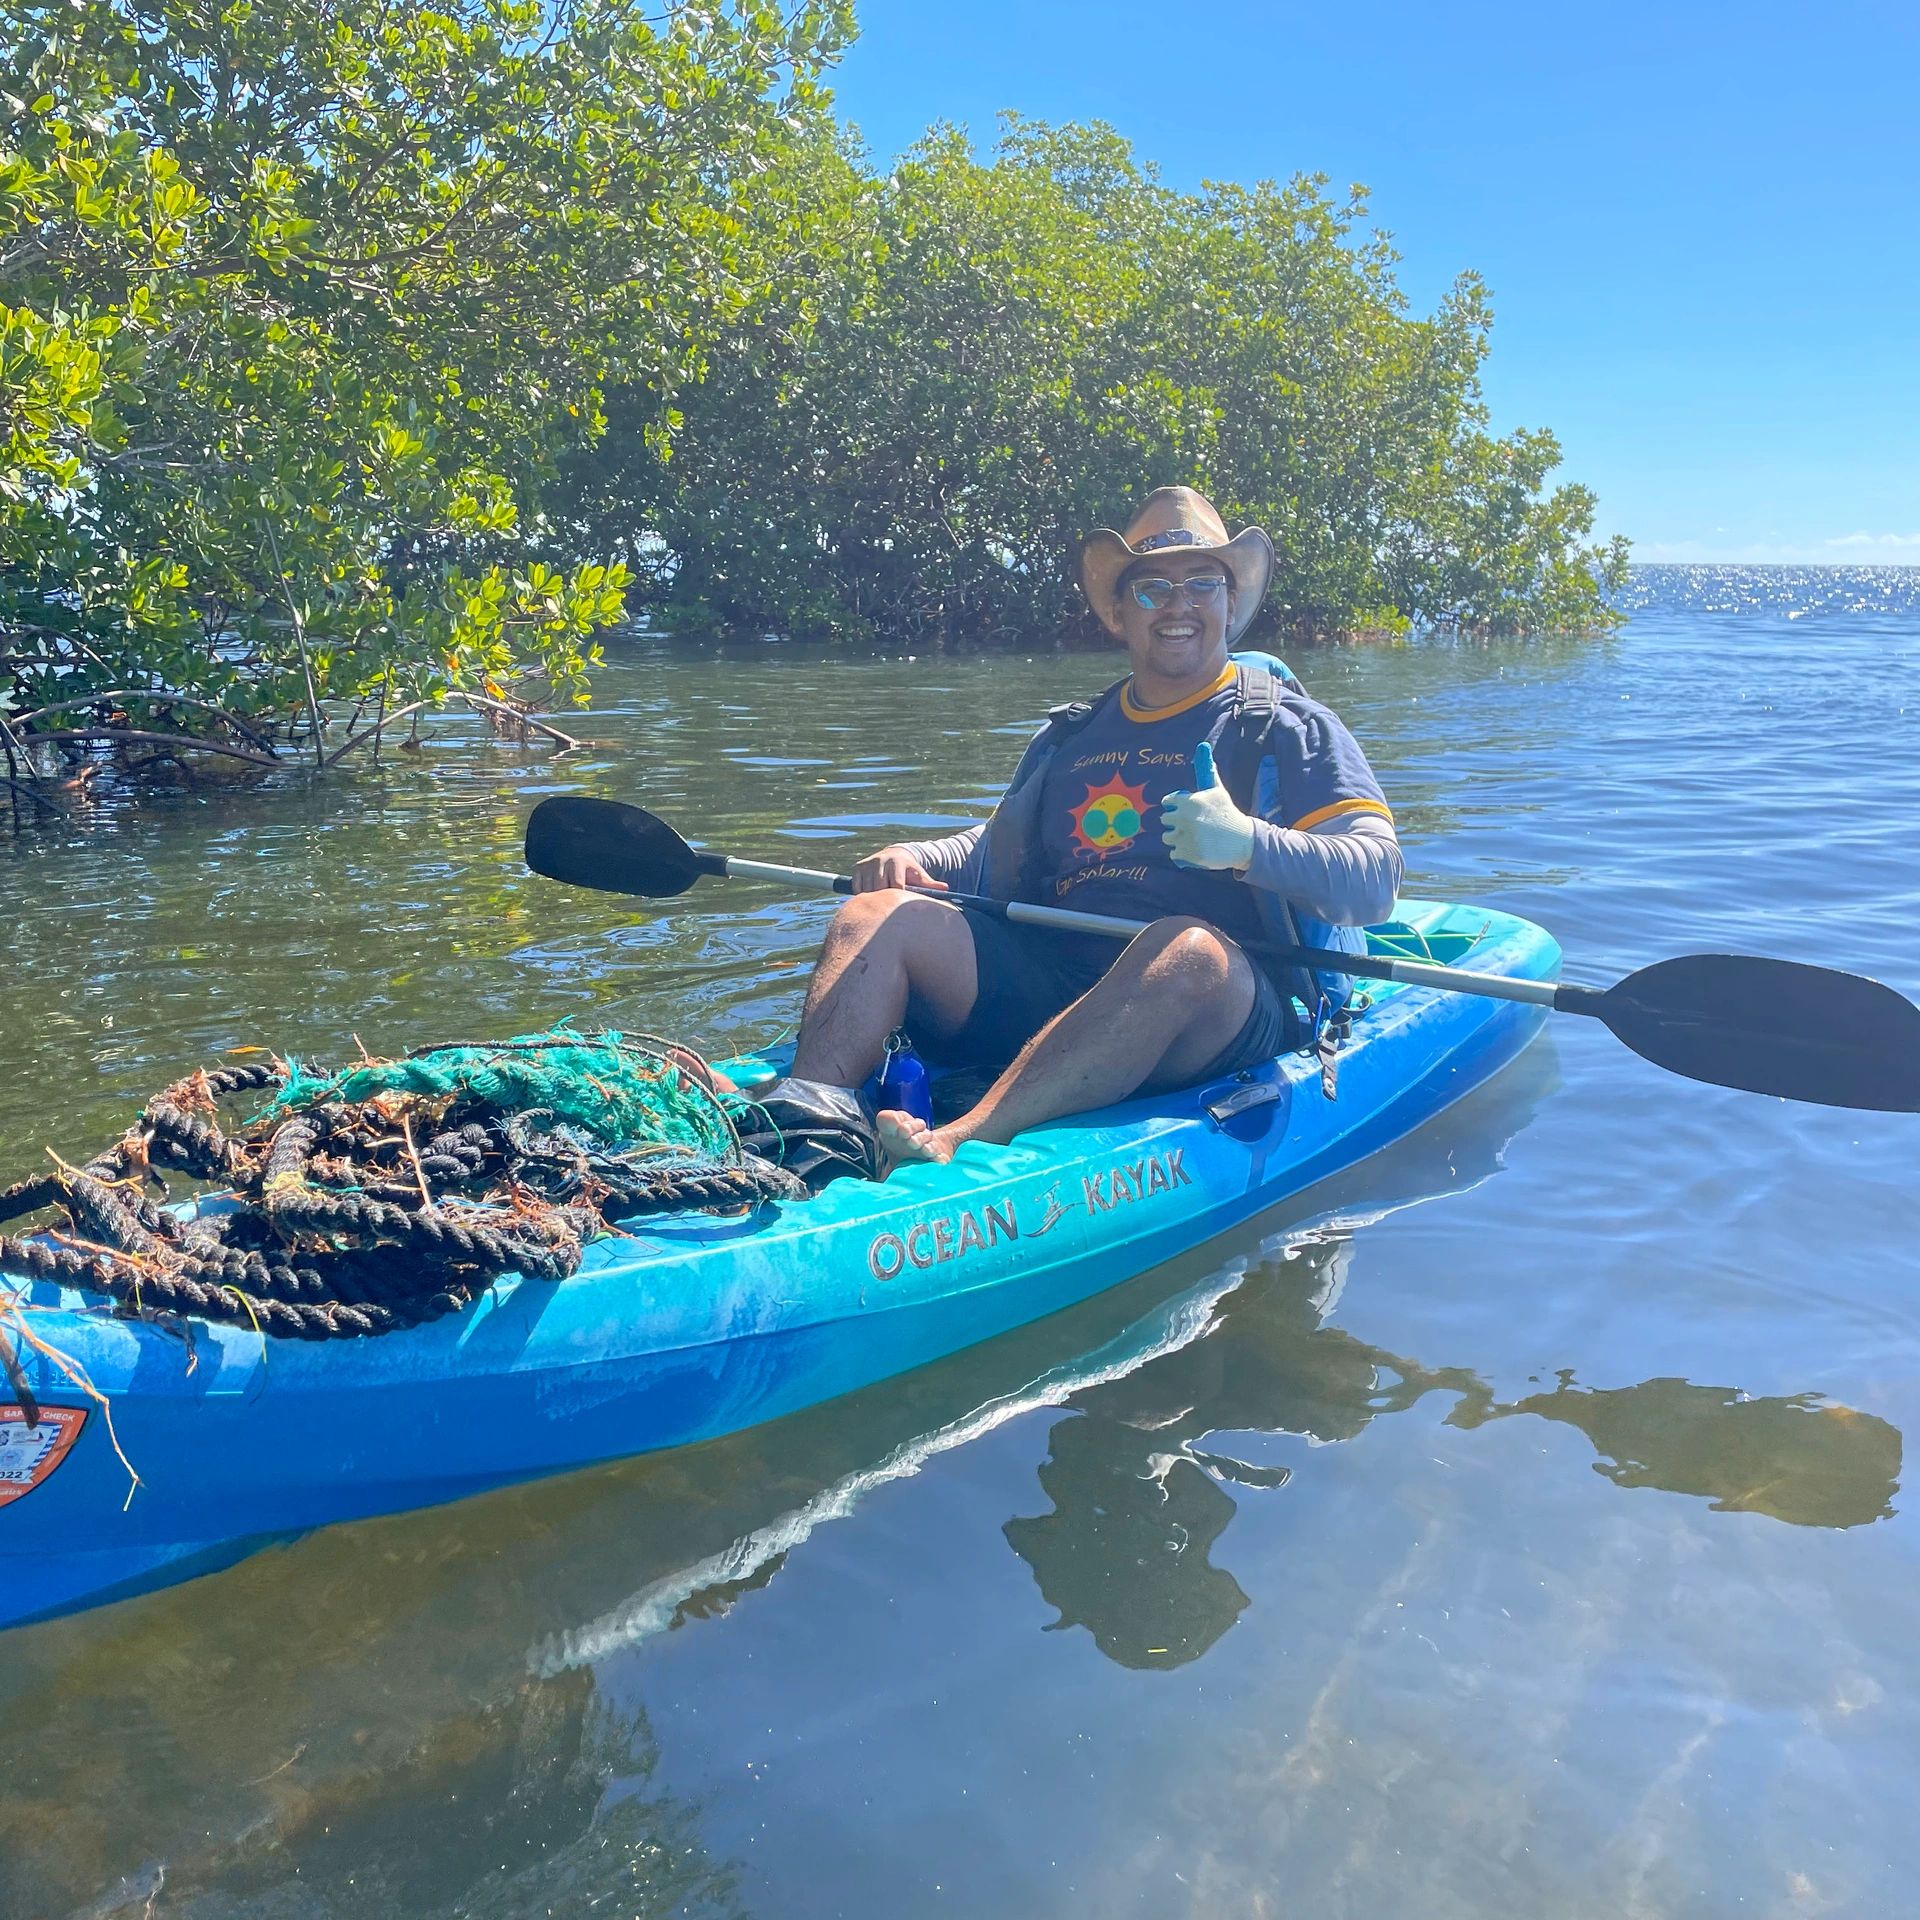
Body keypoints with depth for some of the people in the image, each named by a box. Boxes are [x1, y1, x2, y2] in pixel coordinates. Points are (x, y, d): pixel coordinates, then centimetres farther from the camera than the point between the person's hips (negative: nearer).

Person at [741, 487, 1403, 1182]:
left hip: (1225, 1006, -4)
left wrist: (1247, 843, -22)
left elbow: (1374, 882, -4)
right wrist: (914, 858, 7)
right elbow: (998, 853, 30)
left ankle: (955, 1146, -53)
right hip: (1048, 980, 5)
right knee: (876, 914, -11)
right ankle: (808, 1124, -39)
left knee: (1185, 949, -38)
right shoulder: (1070, 737, 23)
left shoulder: (1287, 727, 8)